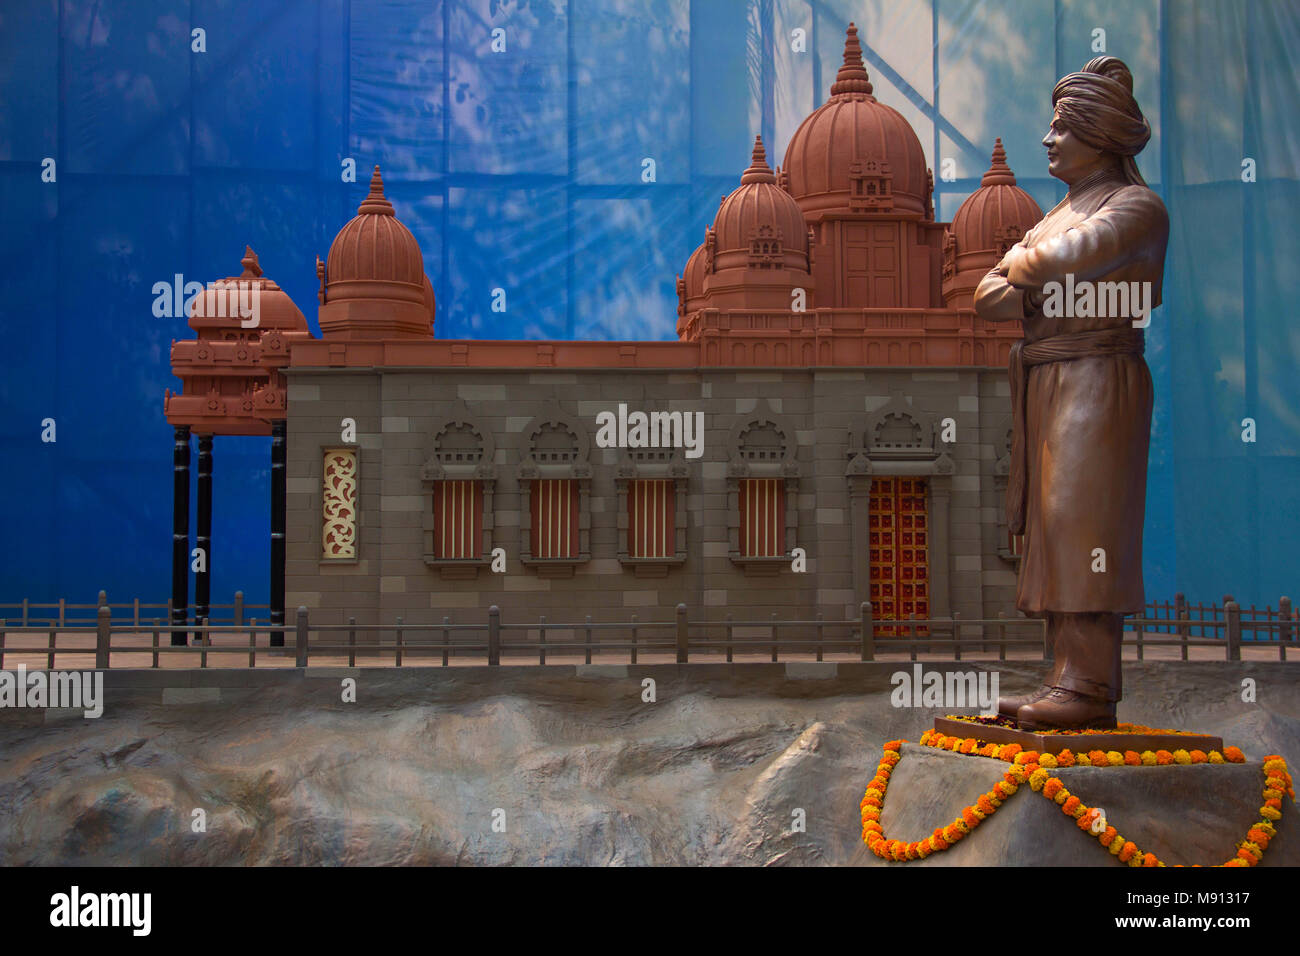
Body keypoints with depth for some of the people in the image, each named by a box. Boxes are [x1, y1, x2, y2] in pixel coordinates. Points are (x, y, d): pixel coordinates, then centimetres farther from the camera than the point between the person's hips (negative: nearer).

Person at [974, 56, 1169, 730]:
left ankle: (1089, 687, -11)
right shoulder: (1062, 212, 24)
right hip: (1046, 385, 9)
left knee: (1081, 525, -13)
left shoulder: (1136, 207, -3)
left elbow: (1056, 262, -21)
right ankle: (1068, 678, 9)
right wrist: (1047, 289, -5)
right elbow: (988, 297, 14)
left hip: (1098, 379, -9)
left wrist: (1019, 263, 2)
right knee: (1054, 529, 5)